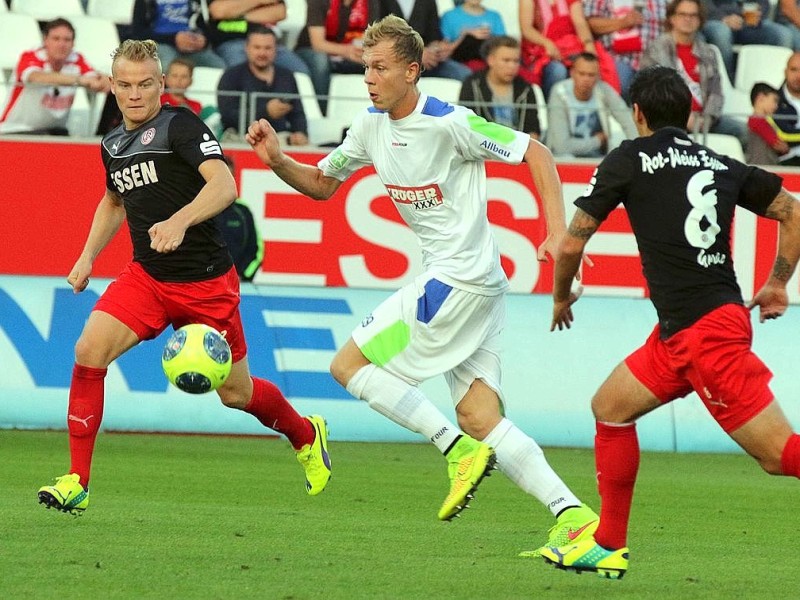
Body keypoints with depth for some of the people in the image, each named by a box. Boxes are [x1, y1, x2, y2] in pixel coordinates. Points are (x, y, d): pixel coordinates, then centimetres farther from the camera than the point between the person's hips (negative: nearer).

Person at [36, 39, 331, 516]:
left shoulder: (181, 125, -14)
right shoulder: (113, 145, 8)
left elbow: (224, 185, -28)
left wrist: (179, 222, -44)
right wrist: (88, 257, 18)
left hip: (206, 281, -5)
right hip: (146, 276, 5)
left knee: (236, 394, 7)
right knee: (89, 352, -19)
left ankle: (307, 436, 40)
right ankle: (77, 483, -15)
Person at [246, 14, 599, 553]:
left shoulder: (449, 123, -16)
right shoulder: (371, 125, 9)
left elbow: (535, 153, -11)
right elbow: (322, 184, 21)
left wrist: (558, 232, -19)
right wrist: (278, 160, 1)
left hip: (460, 279, -9)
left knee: (350, 364, -6)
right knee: (478, 417, 1)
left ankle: (458, 451, -9)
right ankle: (572, 514, -5)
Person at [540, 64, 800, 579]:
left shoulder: (631, 158, -1)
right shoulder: (722, 165, 15)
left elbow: (571, 245, 2)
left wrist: (562, 297, 20)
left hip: (704, 330, -8)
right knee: (610, 407, 20)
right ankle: (609, 547, 24)